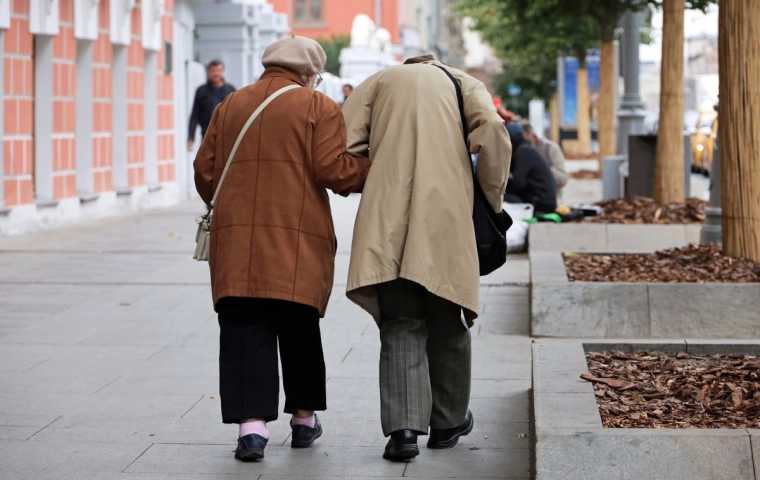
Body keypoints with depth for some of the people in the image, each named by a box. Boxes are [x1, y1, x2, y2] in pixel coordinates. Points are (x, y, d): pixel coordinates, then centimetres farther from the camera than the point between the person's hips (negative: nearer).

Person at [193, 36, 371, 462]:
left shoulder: (230, 106, 13)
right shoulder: (319, 107, 1)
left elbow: (205, 171, 13)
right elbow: (333, 171, -7)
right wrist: (373, 170, 9)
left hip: (236, 238, 2)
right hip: (299, 240, -2)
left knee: (244, 330, -1)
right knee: (299, 328, 11)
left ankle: (252, 423, -12)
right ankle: (304, 418, 22)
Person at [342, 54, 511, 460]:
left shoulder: (378, 82, 20)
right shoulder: (462, 82, 19)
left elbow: (343, 147, 3)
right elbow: (493, 131, -3)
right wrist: (491, 202, 3)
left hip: (388, 220, 0)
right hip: (448, 217, 0)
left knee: (401, 325, 1)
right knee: (447, 322, 14)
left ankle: (403, 427, -15)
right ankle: (447, 422, 26)